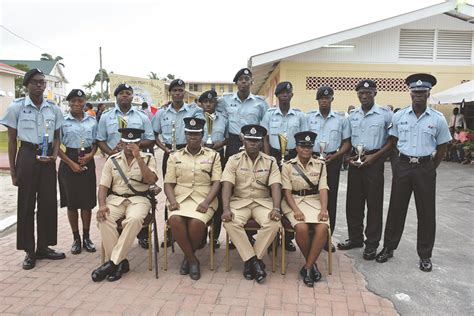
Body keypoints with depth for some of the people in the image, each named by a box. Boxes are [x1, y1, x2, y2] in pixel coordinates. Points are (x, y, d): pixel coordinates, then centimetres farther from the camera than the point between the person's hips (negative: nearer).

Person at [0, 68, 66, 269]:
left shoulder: (54, 109, 6)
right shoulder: (16, 107, -2)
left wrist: (54, 155, -6)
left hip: (47, 159, 3)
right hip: (27, 156, -3)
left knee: (48, 202, 6)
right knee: (26, 204, 3)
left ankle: (43, 247, 21)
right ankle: (29, 251, 14)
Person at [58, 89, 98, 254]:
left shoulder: (92, 121, 5)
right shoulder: (62, 121, -3)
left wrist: (91, 154, -9)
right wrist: (71, 163, -11)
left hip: (87, 161, 2)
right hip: (69, 161, -2)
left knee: (88, 201, 6)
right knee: (72, 202, 5)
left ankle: (86, 237, 19)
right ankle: (76, 238, 18)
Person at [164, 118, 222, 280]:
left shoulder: (213, 155, 10)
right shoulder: (175, 156, 15)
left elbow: (216, 182, 1)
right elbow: (168, 183, 9)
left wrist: (206, 202, -14)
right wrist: (172, 200, -11)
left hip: (203, 199, -1)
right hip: (180, 198, 2)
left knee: (197, 222, -32)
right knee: (175, 220, -31)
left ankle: (188, 257, -1)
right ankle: (193, 259, -11)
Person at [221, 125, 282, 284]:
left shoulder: (270, 162, 3)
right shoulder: (234, 160, 1)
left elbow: (275, 186, -7)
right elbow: (227, 186, -9)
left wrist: (276, 208, -25)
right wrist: (226, 209, -25)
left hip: (263, 202, 1)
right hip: (239, 201, 0)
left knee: (273, 223, -29)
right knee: (231, 222, -31)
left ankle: (250, 261, -11)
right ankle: (254, 261, -16)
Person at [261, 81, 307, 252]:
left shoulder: (300, 115, 5)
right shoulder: (269, 114, 5)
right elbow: (265, 139, 5)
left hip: (293, 157, 0)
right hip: (274, 156, 0)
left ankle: (288, 238, 10)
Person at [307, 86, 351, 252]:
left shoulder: (341, 119, 6)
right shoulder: (308, 117, 6)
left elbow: (346, 143, 7)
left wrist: (333, 157, -8)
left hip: (332, 161, 1)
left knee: (330, 199, 4)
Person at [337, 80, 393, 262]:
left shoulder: (385, 114, -3)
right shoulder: (352, 115, 9)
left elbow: (392, 140, -3)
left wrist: (374, 156, -12)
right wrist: (349, 157, -1)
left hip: (374, 162, -4)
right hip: (355, 161, 4)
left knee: (374, 204, 2)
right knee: (353, 202, 10)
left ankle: (372, 244, 14)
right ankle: (355, 238, 25)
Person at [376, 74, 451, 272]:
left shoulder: (438, 119, -2)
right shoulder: (399, 116, 1)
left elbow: (442, 147, 6)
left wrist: (431, 167, 6)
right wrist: (402, 160, 6)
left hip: (425, 168, -1)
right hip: (403, 166, 1)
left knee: (426, 213, 6)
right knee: (396, 209, 9)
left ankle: (425, 255, 21)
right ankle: (388, 248, 23)